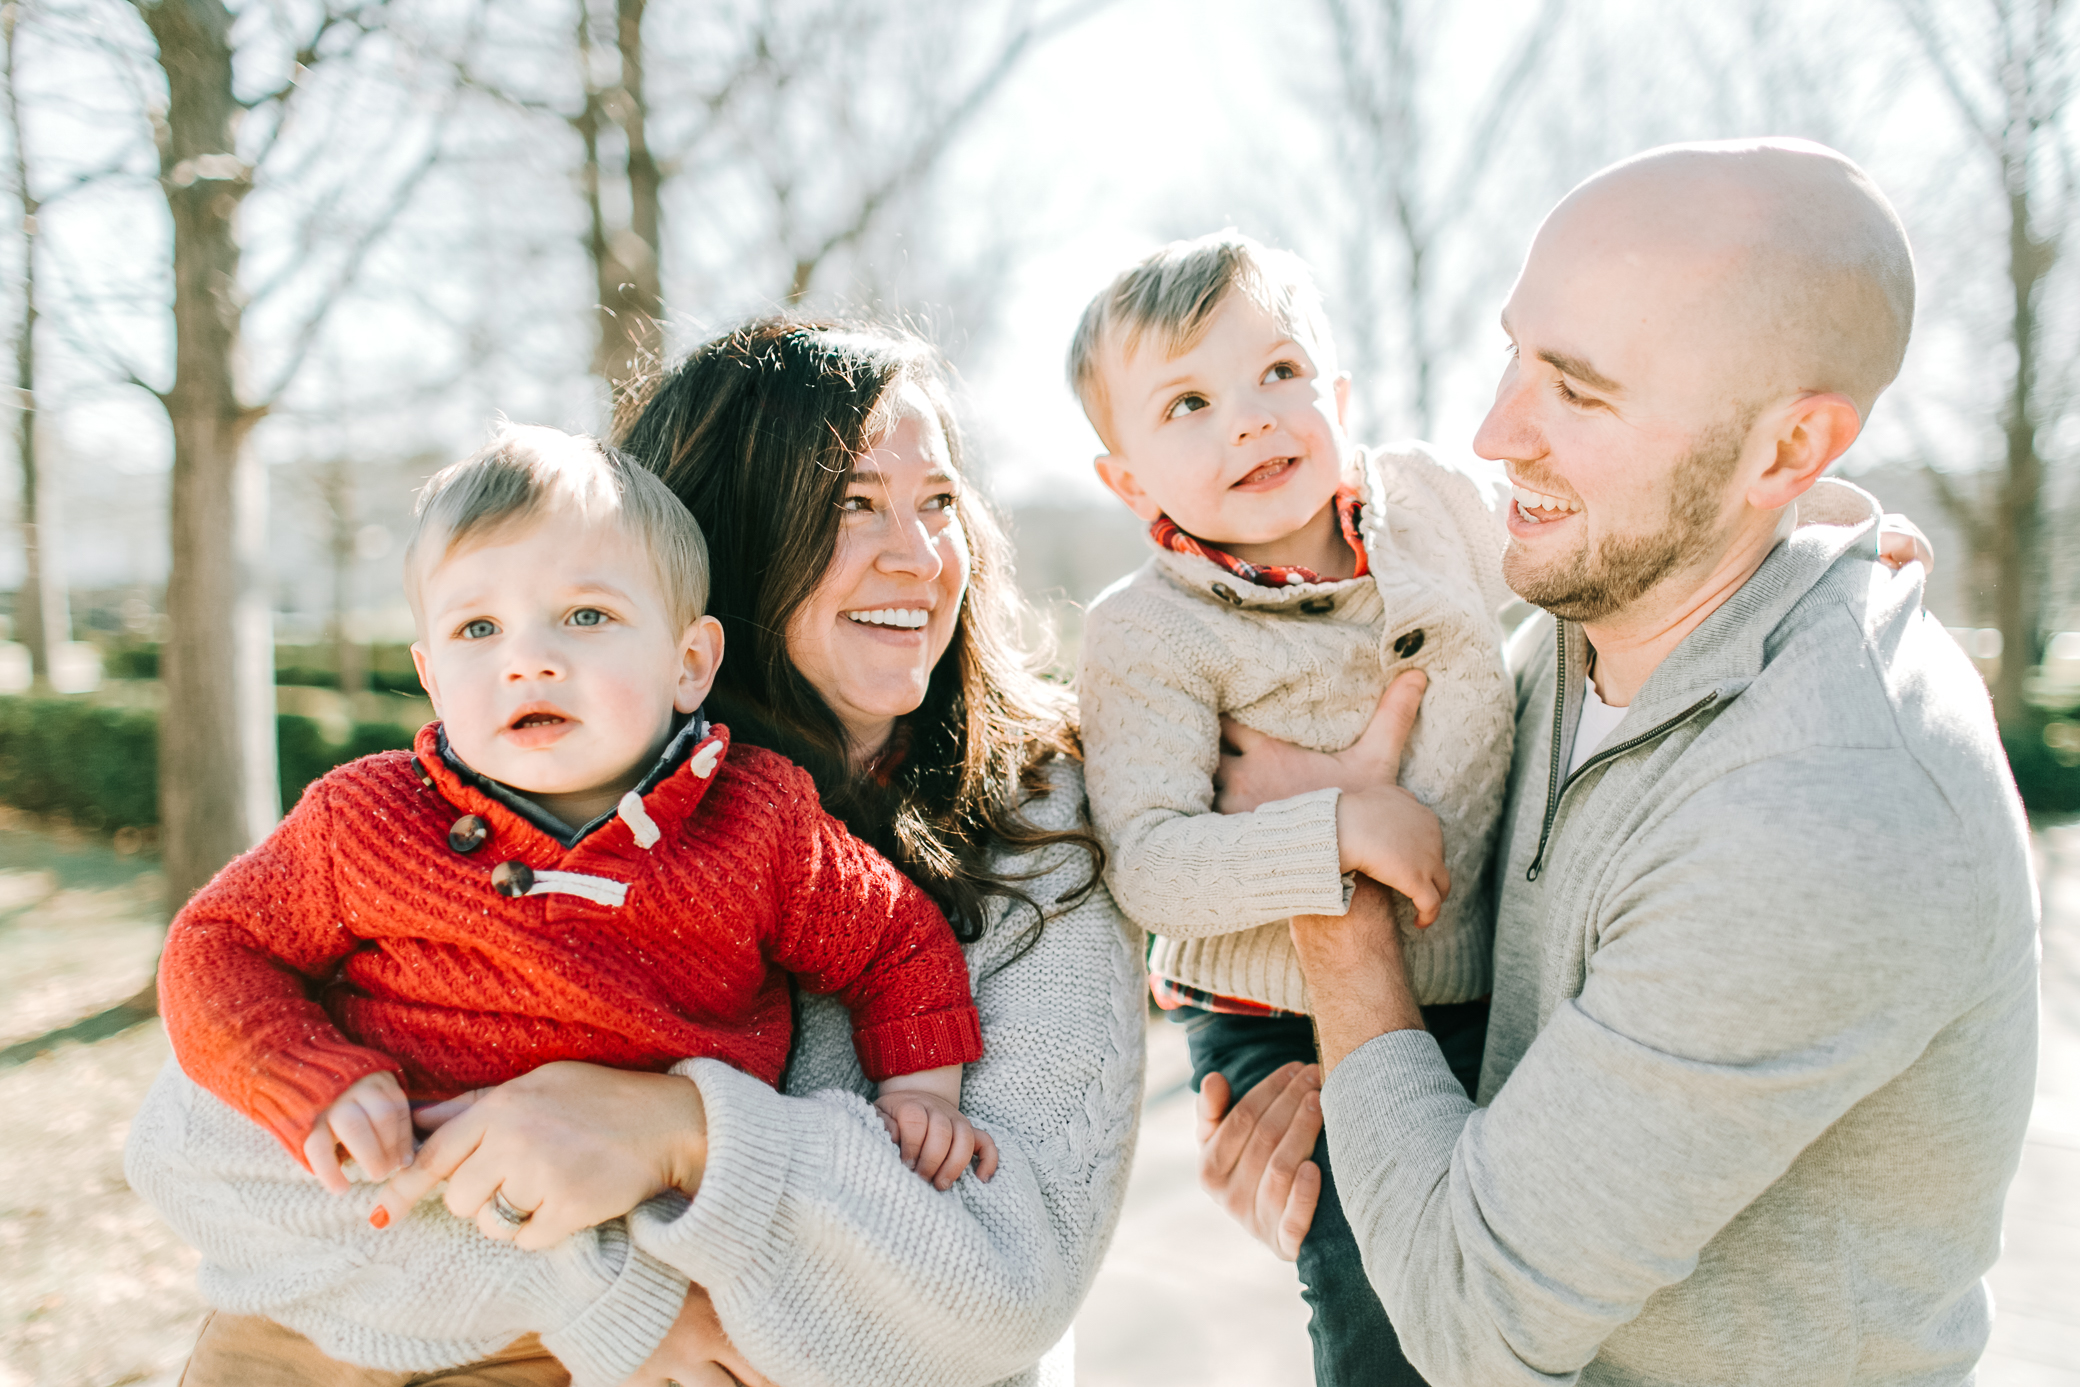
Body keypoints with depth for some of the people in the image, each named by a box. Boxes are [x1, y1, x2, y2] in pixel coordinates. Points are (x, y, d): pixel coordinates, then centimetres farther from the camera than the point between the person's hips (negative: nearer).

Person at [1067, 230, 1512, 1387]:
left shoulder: (1434, 498, -1)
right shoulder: (1148, 636, -14)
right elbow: (1147, 865, -21)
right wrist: (1340, 831, -29)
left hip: (1482, 993, 5)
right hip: (1289, 1027, -4)